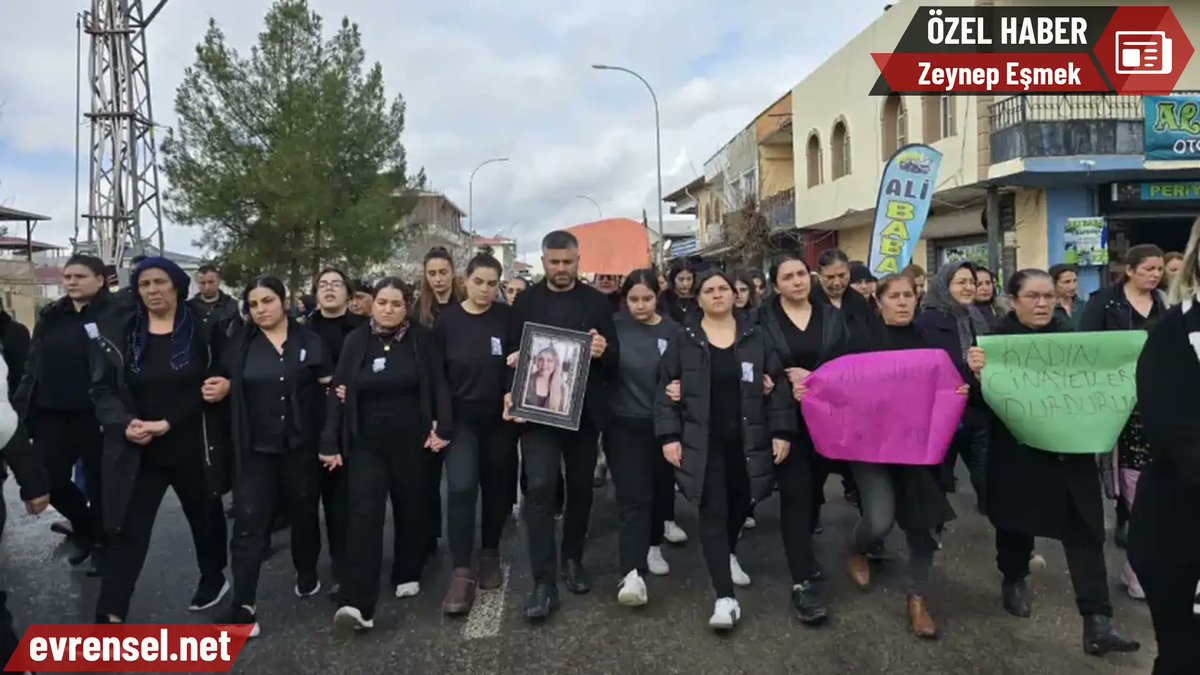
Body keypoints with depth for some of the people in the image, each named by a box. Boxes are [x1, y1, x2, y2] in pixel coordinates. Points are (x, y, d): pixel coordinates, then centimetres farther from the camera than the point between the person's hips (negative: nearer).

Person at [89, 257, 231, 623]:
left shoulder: (204, 331, -4)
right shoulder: (117, 333, 0)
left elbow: (218, 382, -3)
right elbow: (102, 389, 1)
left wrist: (167, 424, -15)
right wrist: (124, 424, -18)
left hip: (194, 449, 0)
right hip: (137, 453, 0)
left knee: (205, 517, 18)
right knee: (127, 532, -2)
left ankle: (214, 578, 41)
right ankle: (110, 617, 4)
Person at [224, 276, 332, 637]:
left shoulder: (309, 341, 0)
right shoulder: (240, 344, 2)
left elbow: (327, 389, 3)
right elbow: (229, 389, 12)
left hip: (301, 447, 0)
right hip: (255, 449, 0)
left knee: (304, 514, 15)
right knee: (248, 523, -5)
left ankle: (307, 575, 38)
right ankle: (243, 607, -1)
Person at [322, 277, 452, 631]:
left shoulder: (421, 338, -2)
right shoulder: (355, 341, 2)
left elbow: (438, 384, -2)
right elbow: (339, 393, 1)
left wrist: (443, 428, -11)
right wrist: (330, 443, -2)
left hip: (411, 440, 0)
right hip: (366, 443, 0)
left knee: (411, 509, 11)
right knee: (363, 514, -9)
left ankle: (407, 575, 32)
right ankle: (358, 604, -13)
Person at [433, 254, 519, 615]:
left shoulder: (508, 318, -2)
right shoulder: (447, 320, -2)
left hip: (499, 419, 1)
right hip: (460, 419, -1)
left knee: (497, 489, 10)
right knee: (461, 488, -13)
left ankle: (489, 555, 29)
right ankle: (462, 573, -8)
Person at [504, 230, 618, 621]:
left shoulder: (596, 302, 5)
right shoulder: (525, 301, 5)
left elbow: (614, 360, 1)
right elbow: (514, 352, 1)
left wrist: (603, 351, -21)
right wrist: (511, 393, -14)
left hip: (584, 411, 2)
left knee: (580, 488, 12)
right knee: (540, 488, -10)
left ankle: (573, 560, 31)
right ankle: (543, 582, -6)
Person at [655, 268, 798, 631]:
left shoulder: (755, 338, 5)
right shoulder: (684, 340, 1)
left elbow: (778, 387, 4)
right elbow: (666, 391, 0)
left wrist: (782, 432, -3)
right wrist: (669, 436, -8)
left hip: (748, 442, 2)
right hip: (703, 442, -2)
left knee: (740, 503, 15)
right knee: (713, 513, -5)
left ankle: (728, 553, 47)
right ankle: (725, 598, -4)